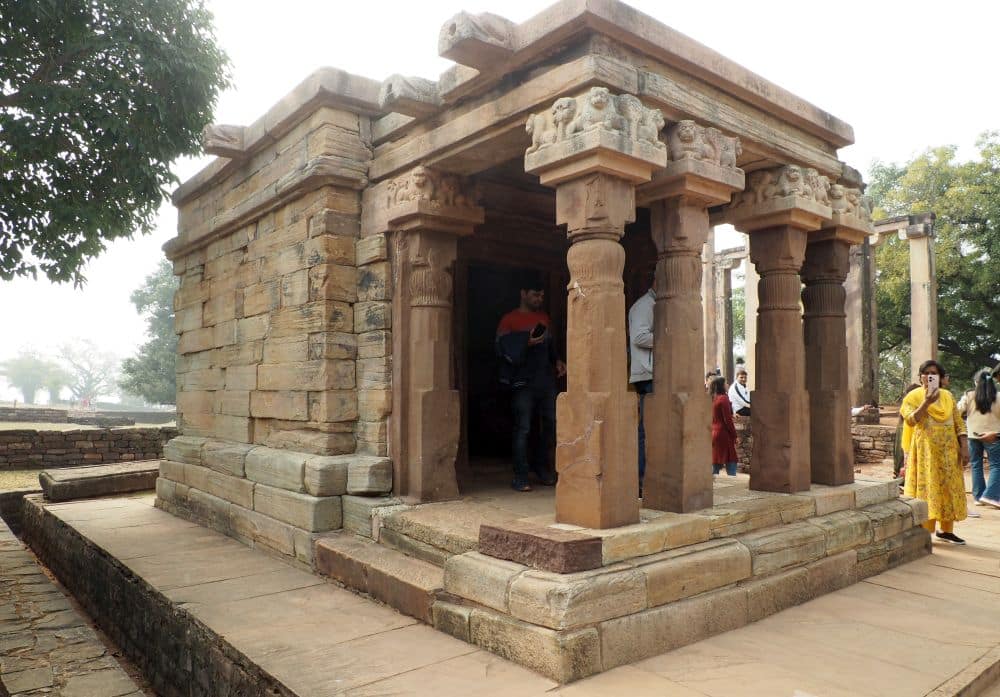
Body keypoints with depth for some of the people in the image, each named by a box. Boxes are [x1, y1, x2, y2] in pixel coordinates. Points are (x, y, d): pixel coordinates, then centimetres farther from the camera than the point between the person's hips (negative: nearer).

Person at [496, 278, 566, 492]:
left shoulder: (544, 318, 18)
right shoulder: (509, 320, -1)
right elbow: (502, 349, -9)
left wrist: (557, 361, 9)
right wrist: (527, 343, -20)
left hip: (546, 380, 6)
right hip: (523, 382, -6)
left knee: (553, 423, 5)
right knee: (522, 428, -4)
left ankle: (541, 465, 24)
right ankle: (520, 477, 3)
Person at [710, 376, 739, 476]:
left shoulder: (711, 399, 10)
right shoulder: (723, 398, -11)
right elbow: (728, 420, -13)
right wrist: (734, 435, -7)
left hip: (713, 434, 8)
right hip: (723, 434, -7)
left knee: (715, 466, 10)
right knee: (731, 463, -5)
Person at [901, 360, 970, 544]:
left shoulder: (948, 396, 10)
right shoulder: (913, 397, -2)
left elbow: (959, 423, 7)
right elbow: (910, 420, -17)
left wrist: (964, 447, -2)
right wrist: (927, 402, -23)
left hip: (948, 450, 4)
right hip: (925, 449, -4)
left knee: (949, 487, 7)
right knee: (926, 487, -4)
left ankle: (946, 530, 18)